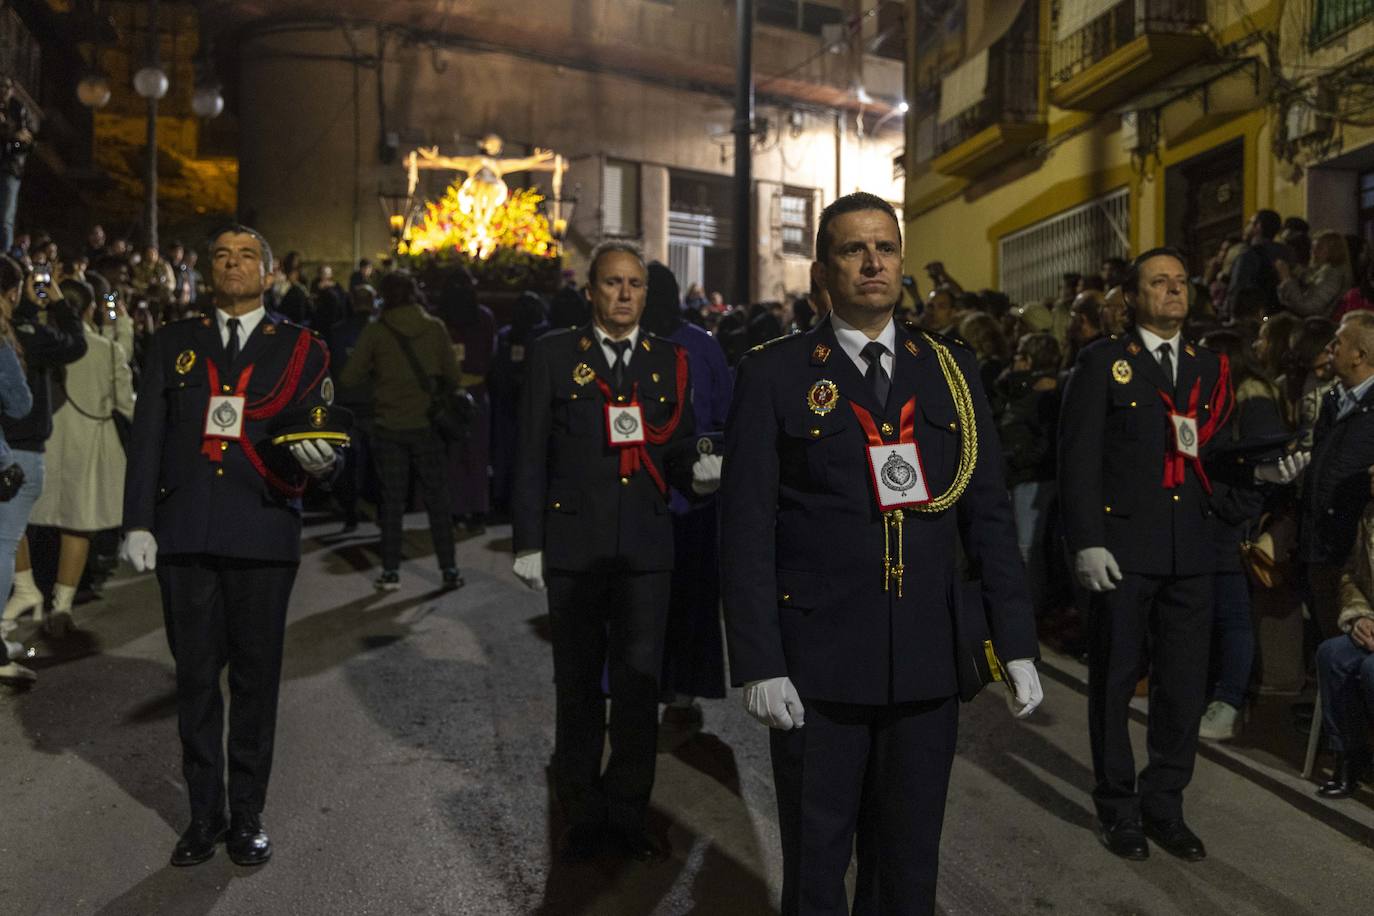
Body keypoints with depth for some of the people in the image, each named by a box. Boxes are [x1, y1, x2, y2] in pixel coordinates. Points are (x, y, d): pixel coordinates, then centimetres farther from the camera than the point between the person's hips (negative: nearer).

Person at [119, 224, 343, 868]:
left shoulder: (301, 350, 6)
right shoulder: (174, 343, 11)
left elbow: (319, 440, 0)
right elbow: (147, 437, 6)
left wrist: (318, 457, -23)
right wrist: (138, 522, -1)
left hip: (263, 533, -1)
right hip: (185, 531, 2)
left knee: (256, 676, 6)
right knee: (196, 675, 9)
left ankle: (248, 816, 20)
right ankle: (204, 815, 23)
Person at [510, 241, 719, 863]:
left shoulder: (670, 361, 9)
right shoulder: (553, 354, 3)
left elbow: (679, 453, 10)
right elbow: (532, 455, 0)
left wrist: (698, 473, -14)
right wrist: (529, 543, -4)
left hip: (646, 547, 1)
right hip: (574, 544, -1)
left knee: (639, 683, 5)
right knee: (578, 683, 11)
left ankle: (628, 817, 20)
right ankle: (582, 817, 26)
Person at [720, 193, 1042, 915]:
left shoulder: (953, 369, 7)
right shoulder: (772, 375, -3)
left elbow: (989, 516, 7)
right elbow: (746, 532, -6)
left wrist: (1016, 644, 2)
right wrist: (760, 665, -12)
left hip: (928, 664, 3)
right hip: (817, 665, -3)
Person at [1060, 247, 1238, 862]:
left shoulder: (1210, 368, 14)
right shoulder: (1102, 362, -1)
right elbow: (1077, 457, -8)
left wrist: (1203, 446, -1)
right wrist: (1086, 541, -13)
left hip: (1191, 551, 5)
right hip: (1123, 548, -4)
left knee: (1184, 685, 9)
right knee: (1114, 682, 7)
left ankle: (1164, 805, 25)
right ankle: (1117, 807, 22)